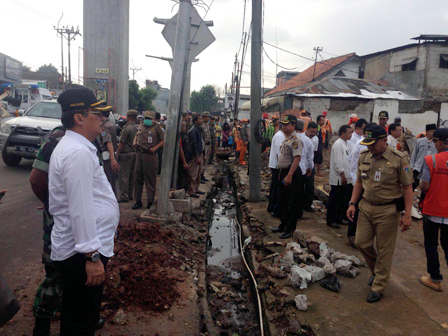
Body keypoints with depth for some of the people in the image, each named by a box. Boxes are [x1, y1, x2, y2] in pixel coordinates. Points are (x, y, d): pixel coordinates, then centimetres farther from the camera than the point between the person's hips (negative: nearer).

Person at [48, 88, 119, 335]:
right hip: (81, 253, -10)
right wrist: (92, 256, -21)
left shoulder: (71, 146, 13)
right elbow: (80, 209, -25)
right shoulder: (79, 153, -22)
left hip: (74, 249, 10)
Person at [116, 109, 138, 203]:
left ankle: (124, 196, 0)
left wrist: (117, 153, -4)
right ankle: (130, 195, 19)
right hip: (135, 153, 7)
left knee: (124, 175, -2)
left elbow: (122, 143, -13)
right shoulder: (138, 128, 5)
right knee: (132, 175, 12)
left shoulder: (126, 128, -14)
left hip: (126, 154, -7)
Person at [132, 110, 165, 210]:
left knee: (150, 180, 0)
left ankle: (150, 202, 9)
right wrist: (134, 141, 11)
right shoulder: (141, 125, 11)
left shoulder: (157, 127, -6)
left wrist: (155, 148, -16)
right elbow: (137, 134, 29)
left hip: (150, 155, -6)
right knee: (138, 178, 9)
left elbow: (164, 140, -7)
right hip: (139, 154, 6)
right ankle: (138, 201, 21)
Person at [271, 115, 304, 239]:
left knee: (292, 203, 1)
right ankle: (283, 225, 33)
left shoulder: (295, 140, -17)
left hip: (292, 174, -10)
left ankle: (289, 229, 11)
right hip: (284, 173, 10)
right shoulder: (286, 139, 13)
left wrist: (289, 175, -29)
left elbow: (297, 158, -25)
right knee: (283, 201, 19)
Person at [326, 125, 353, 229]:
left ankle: (339, 218, 27)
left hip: (345, 178, 9)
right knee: (334, 200, 0)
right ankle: (331, 220, 10)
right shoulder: (338, 145, -14)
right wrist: (343, 176, -18)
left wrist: (346, 177, 15)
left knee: (344, 200, 15)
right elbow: (337, 163, -19)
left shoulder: (345, 144, 16)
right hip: (338, 179, -9)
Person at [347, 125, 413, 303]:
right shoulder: (364, 157, 3)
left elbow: (407, 188, -9)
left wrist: (407, 215, -12)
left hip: (388, 210, -5)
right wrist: (352, 203, 6)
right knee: (361, 242, 9)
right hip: (366, 207, 5)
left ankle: (378, 287, 21)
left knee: (384, 250, 5)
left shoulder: (399, 159, -12)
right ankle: (377, 269, 38)